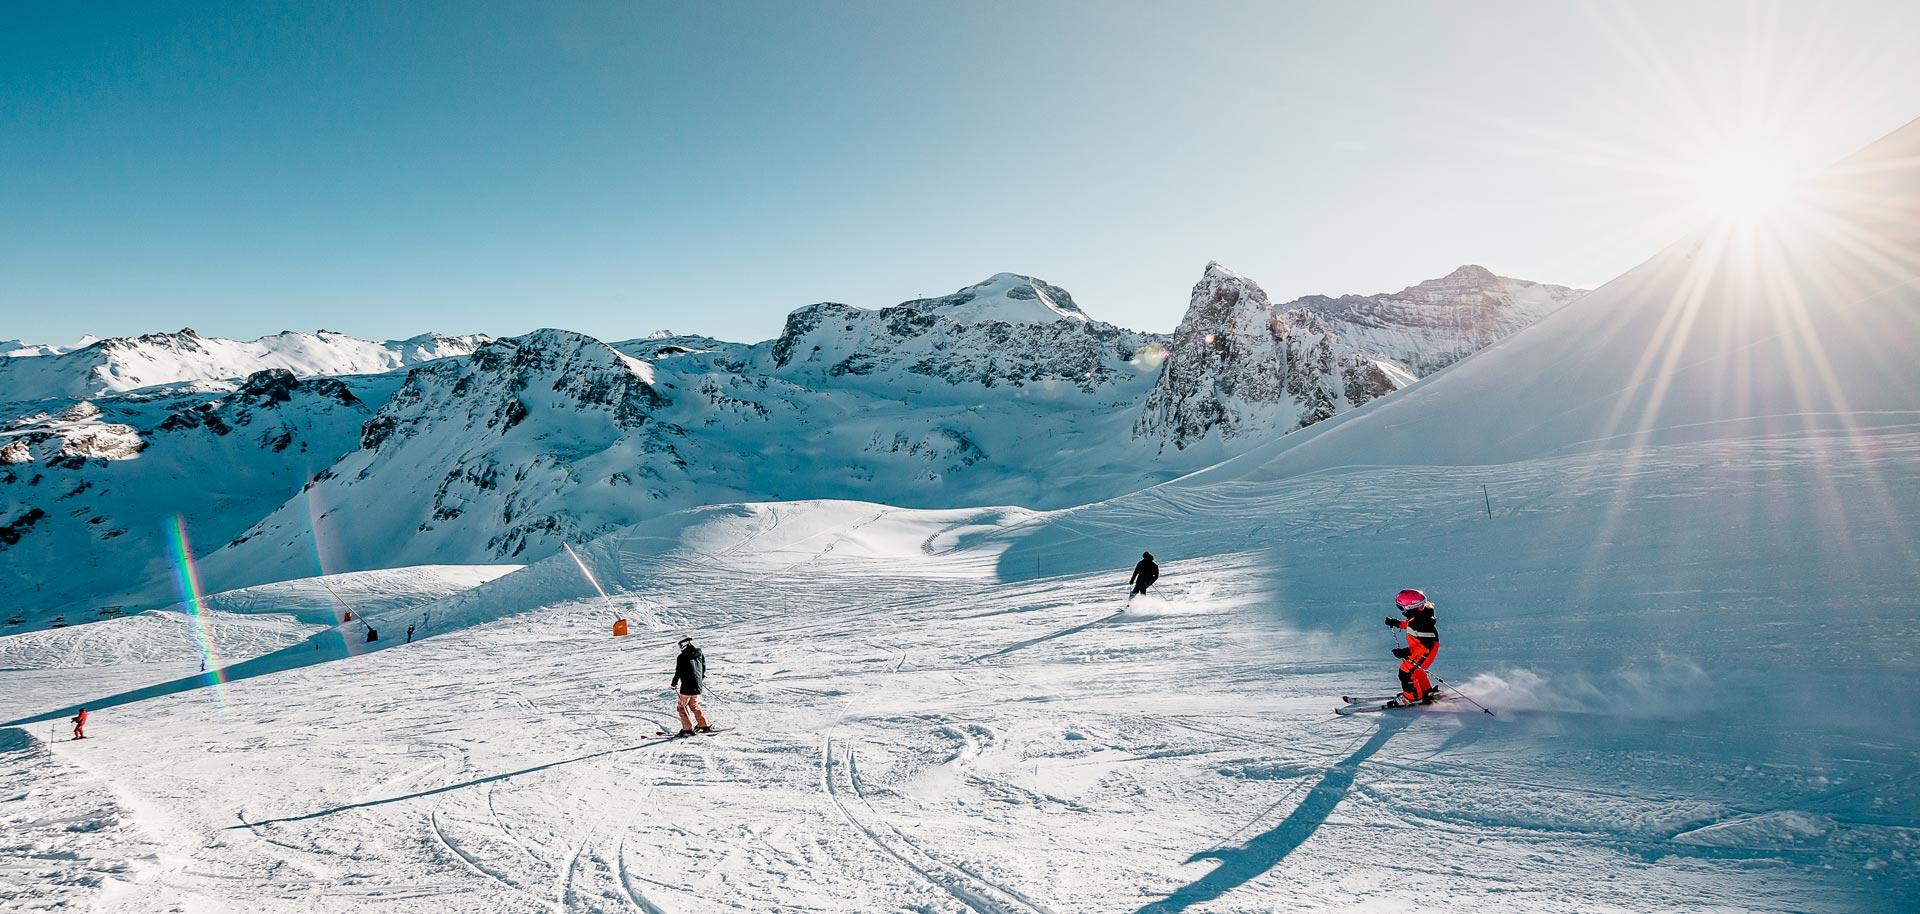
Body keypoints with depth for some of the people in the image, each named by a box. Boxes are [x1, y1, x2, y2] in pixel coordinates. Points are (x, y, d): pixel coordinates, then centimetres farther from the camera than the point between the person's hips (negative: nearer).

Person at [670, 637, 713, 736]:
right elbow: (704, 669, 16)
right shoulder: (700, 654, 6)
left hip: (687, 687, -6)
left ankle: (687, 729, 2)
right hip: (698, 686, 6)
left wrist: (674, 683, 7)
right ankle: (704, 725, 20)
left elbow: (678, 672, -9)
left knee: (682, 707, 8)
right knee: (694, 705, 23)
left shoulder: (681, 657, -11)